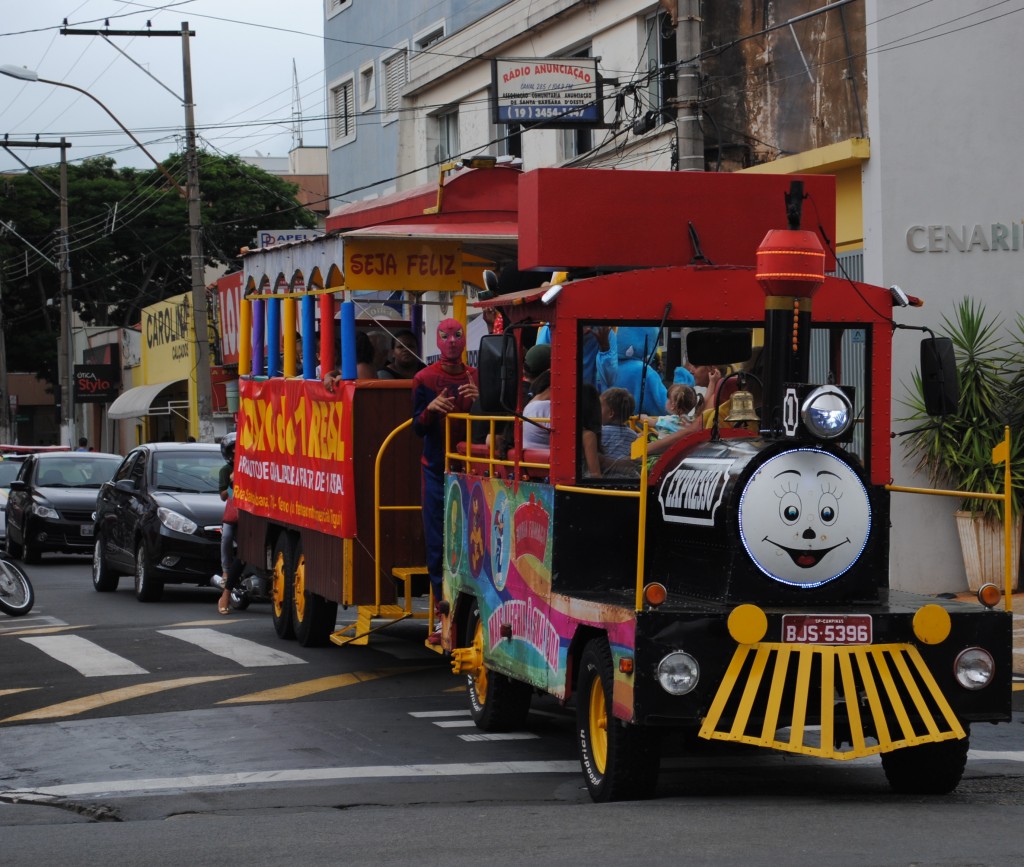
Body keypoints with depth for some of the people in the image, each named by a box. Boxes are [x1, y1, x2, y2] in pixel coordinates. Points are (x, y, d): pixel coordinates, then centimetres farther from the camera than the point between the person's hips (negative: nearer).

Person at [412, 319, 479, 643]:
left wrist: (479, 400, -16)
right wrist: (431, 410, -21)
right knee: (438, 543, -3)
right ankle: (444, 613, 1)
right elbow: (418, 428, -1)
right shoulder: (425, 379, 3)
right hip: (436, 470, -1)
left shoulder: (476, 378, 8)